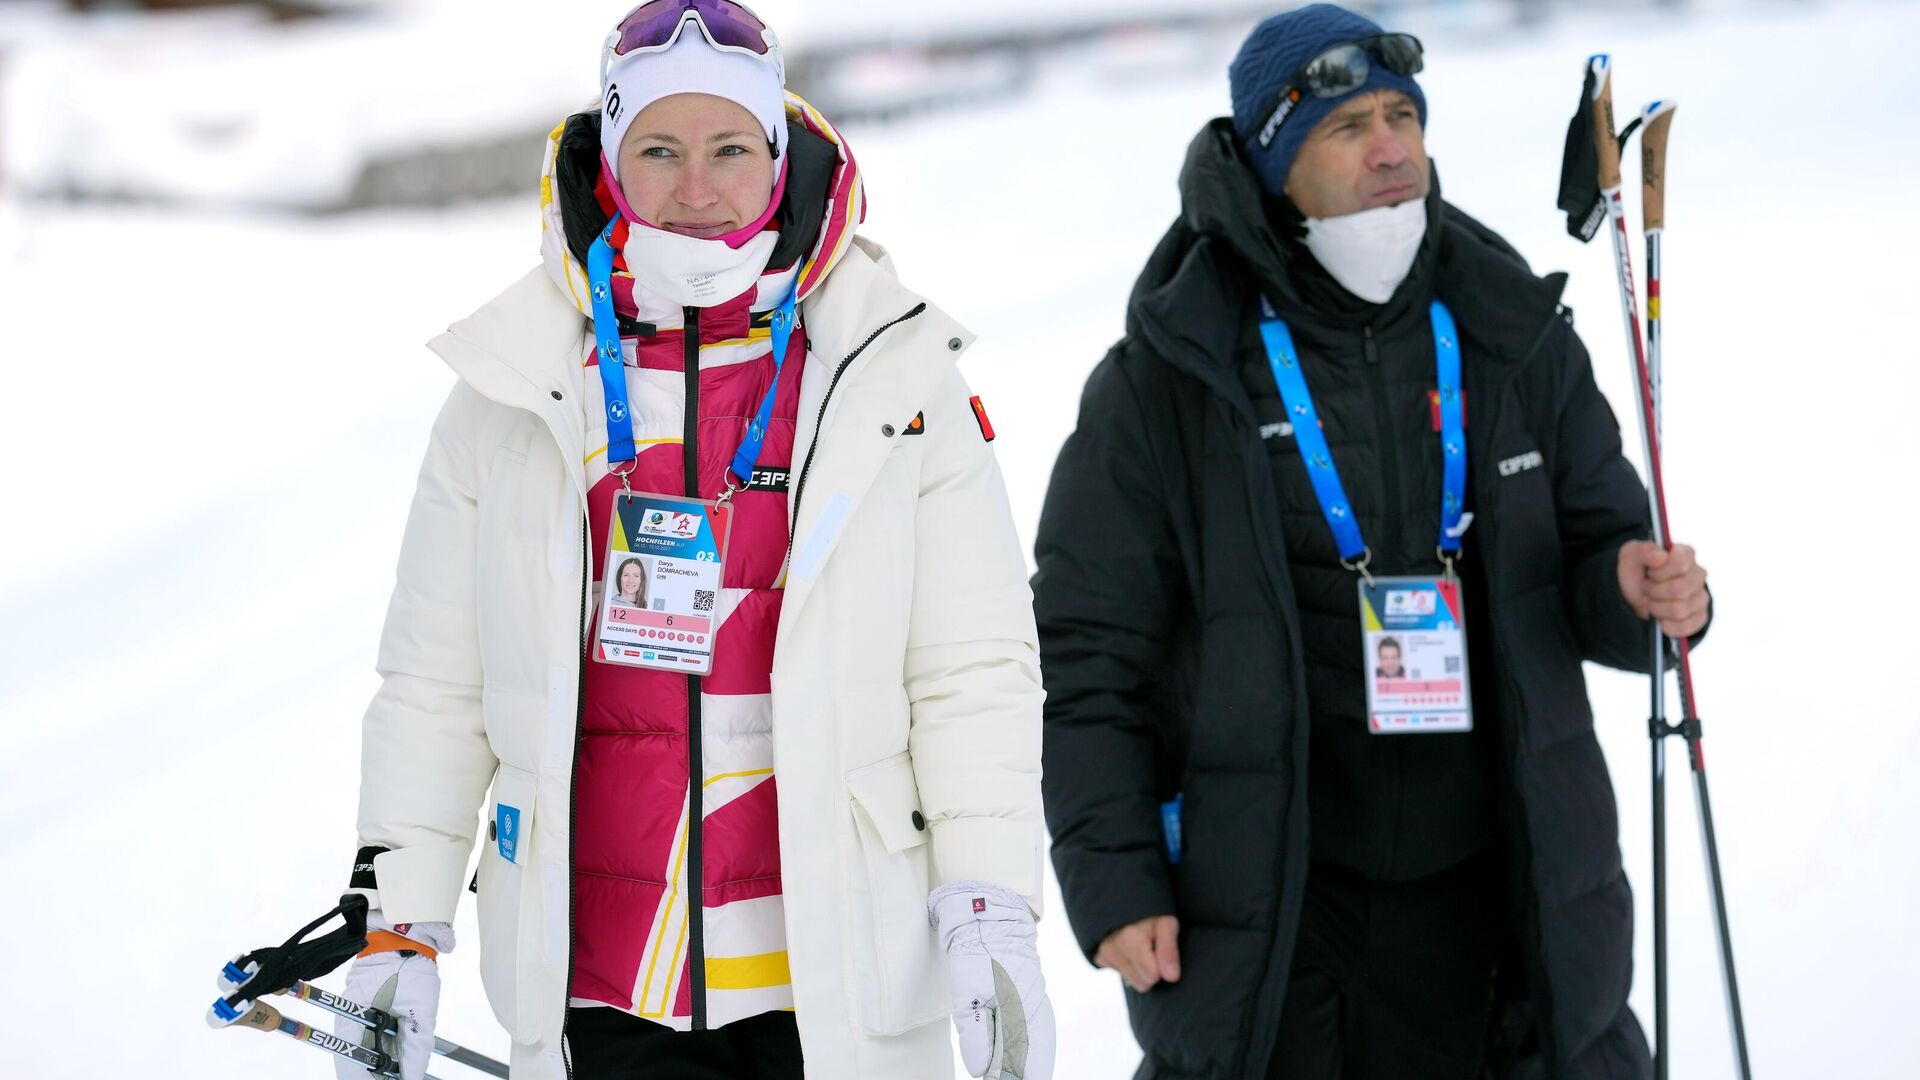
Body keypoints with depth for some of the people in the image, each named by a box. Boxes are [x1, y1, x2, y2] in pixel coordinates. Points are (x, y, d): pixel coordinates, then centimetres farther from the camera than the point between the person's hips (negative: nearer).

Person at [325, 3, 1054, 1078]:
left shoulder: (892, 379, 1)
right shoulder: (512, 397, 4)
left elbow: (975, 672, 2)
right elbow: (434, 686, 9)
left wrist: (991, 915, -6)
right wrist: (399, 927, 5)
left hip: (840, 986, 0)